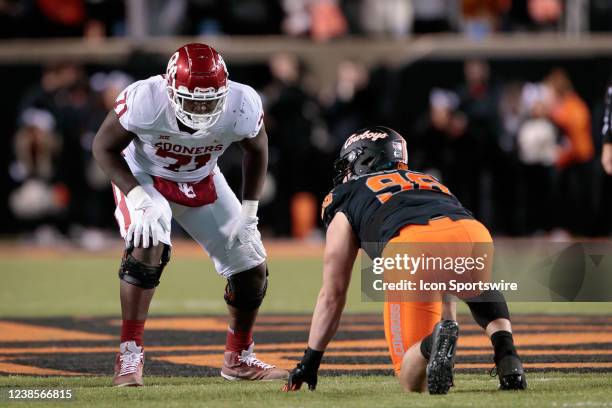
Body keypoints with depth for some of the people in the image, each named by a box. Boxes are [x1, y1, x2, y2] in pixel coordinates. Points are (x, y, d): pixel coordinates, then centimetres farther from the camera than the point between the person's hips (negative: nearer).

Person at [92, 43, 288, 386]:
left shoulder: (242, 107, -28)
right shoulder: (145, 101, -36)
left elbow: (257, 151, -4)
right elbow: (105, 147, -19)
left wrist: (249, 212, -7)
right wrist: (137, 198, -30)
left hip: (202, 182, 3)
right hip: (144, 177, -3)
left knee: (252, 268, 1)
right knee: (148, 246, -31)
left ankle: (240, 358, 25)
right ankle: (130, 355, -21)